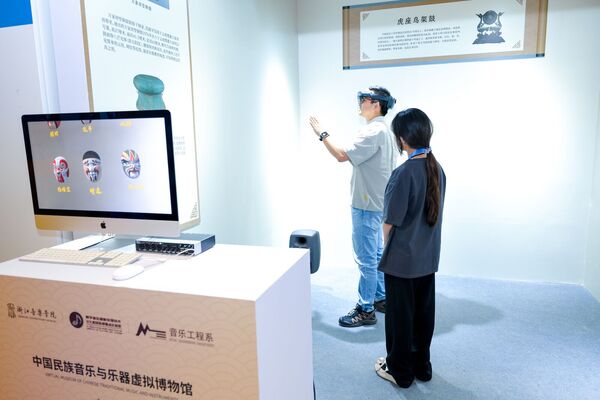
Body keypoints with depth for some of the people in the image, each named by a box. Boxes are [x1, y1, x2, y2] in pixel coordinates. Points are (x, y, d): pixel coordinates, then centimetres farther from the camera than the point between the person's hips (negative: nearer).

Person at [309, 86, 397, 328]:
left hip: (367, 204, -11)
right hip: (374, 202, 11)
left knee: (366, 258, -3)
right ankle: (381, 298, 29)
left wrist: (322, 134, -14)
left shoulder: (373, 131, -19)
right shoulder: (383, 130, 14)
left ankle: (366, 310, 6)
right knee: (376, 254, 18)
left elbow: (342, 156, -25)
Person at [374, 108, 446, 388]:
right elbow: (434, 214, 8)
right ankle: (421, 365, 35)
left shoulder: (403, 173, -22)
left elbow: (390, 223, -17)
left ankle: (400, 371, 26)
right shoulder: (437, 169, 0)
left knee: (400, 315, 9)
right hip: (428, 257, 7)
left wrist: (388, 250, 1)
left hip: (402, 260, -7)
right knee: (424, 311, 18)